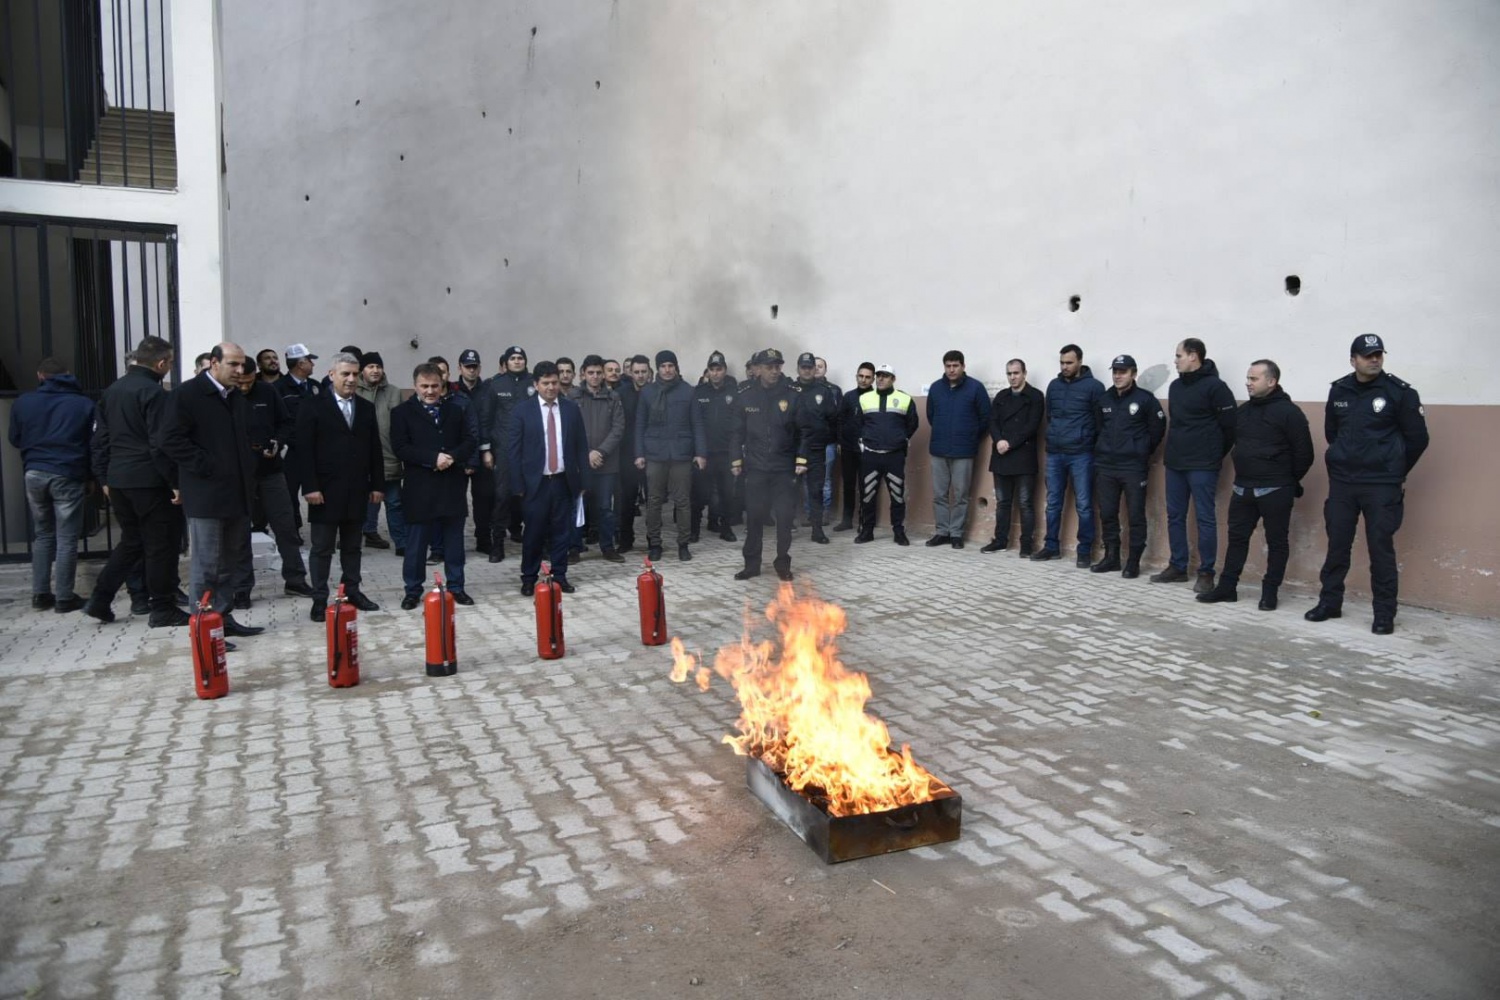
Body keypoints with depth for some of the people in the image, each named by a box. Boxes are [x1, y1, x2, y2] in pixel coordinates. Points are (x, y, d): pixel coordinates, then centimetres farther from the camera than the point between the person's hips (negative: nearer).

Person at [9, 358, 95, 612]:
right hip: (67, 476, -3)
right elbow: (93, 444, -1)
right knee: (66, 539, 0)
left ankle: (40, 593, 16)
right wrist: (91, 477, 9)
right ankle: (64, 597, 1)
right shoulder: (83, 404, -1)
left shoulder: (23, 403, 6)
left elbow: (15, 440, 16)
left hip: (34, 474, 3)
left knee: (42, 536, 16)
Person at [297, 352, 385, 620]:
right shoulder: (313, 406, -3)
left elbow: (375, 450, 11)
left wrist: (377, 485, 6)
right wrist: (310, 487, -15)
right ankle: (319, 599, 9)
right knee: (322, 548, 3)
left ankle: (352, 591, 22)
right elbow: (305, 450, -8)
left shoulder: (366, 408, 11)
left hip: (357, 490, 4)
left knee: (352, 546, 12)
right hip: (325, 490, -4)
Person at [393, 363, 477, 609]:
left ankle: (456, 587, 19)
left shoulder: (456, 410, 10)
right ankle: (412, 590, 15)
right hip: (420, 488, -3)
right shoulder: (402, 412, 0)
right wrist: (433, 458, -19)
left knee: (454, 541, 10)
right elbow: (400, 447, -9)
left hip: (452, 486, 3)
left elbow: (470, 440, 5)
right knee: (416, 543, 5)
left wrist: (452, 457, -14)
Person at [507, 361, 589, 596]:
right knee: (534, 533, 3)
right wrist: (518, 484, -6)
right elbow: (513, 450, -2)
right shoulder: (523, 411, -1)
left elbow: (581, 446, 8)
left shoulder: (572, 409, 6)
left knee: (562, 532, 7)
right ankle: (529, 578, 16)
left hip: (564, 482, 2)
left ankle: (559, 575, 18)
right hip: (536, 482, -2)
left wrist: (583, 479, 4)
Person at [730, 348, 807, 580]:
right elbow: (736, 432, 5)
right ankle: (752, 563, 16)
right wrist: (736, 461, 1)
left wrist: (801, 460, -6)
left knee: (785, 517, 3)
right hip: (755, 467, 1)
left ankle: (782, 563, 17)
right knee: (754, 516, 5)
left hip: (785, 467, -1)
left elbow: (803, 431, 0)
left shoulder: (794, 395, -3)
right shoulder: (744, 396, 0)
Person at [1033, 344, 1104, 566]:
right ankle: (1052, 546, 19)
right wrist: (1053, 436, 13)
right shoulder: (1053, 385, 10)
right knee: (1053, 503, 9)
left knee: (1083, 505, 0)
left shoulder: (1093, 386, -5)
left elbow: (1101, 420, -5)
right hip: (1054, 453, 5)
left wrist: (1091, 443, -5)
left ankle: (1085, 550, 8)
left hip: (1081, 455, -5)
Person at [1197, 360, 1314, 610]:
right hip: (1242, 488, 6)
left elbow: (1304, 453, -9)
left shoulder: (1289, 412, -10)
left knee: (1276, 541, 4)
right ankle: (1227, 587, 16)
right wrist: (1246, 471, 16)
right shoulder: (1242, 410, 10)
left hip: (1275, 490, -6)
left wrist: (1289, 480, 0)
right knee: (1237, 537, 9)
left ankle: (1270, 592, 11)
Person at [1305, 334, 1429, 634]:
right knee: (1337, 545, 9)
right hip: (1341, 483, 3)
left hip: (1382, 486, -3)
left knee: (1381, 548, 0)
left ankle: (1384, 614, 8)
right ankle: (1329, 602, 21)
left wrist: (1395, 472, 9)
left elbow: (1417, 439, 0)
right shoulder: (1338, 391, 5)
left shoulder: (1399, 392, -6)